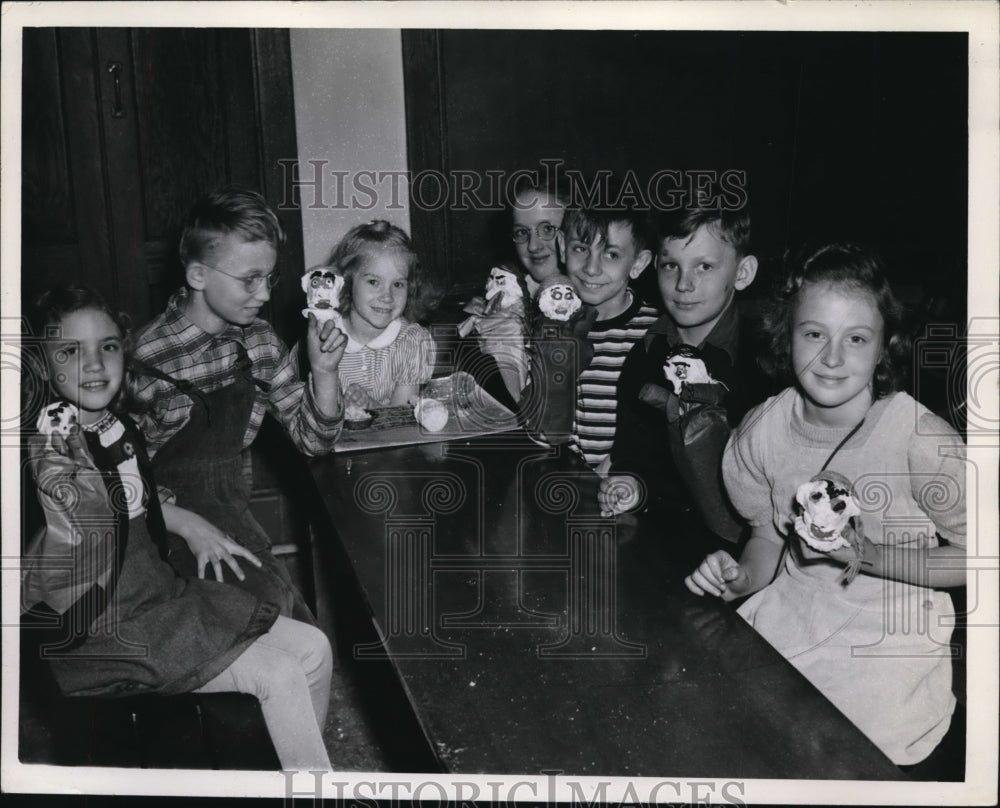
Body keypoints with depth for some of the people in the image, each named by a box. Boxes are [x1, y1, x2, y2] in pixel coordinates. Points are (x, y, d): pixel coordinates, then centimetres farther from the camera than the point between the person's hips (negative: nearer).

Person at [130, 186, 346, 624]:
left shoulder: (258, 341, 1)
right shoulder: (146, 358, -18)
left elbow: (312, 439, 6)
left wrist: (324, 370, -9)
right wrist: (189, 526, -22)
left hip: (230, 514, 5)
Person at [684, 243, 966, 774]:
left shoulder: (924, 442, -21)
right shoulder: (761, 432, -7)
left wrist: (869, 556, -22)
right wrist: (741, 579, -14)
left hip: (891, 630, -3)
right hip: (793, 607, 4)